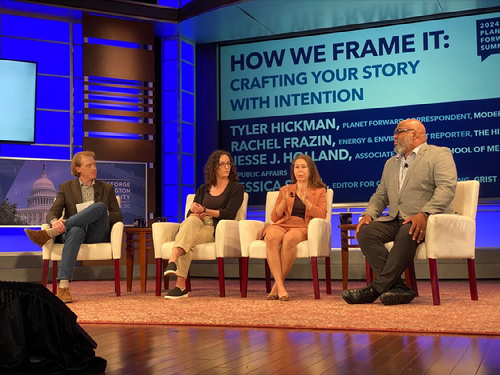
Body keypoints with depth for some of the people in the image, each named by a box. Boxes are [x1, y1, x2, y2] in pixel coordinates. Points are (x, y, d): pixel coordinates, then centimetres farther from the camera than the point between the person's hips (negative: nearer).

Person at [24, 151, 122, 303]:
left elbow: (118, 217, 14)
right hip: (76, 230, -1)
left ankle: (48, 234, -39)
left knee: (100, 206, -31)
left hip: (98, 234, 1)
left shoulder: (107, 188, 19)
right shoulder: (66, 187, 16)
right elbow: (52, 212, 4)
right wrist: (55, 221, -22)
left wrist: (103, 214, -9)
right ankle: (63, 286, -54)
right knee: (76, 231, -41)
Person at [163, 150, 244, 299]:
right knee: (191, 220, -36)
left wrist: (205, 211, -13)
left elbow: (229, 213, -4)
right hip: (198, 224, 3)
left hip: (216, 230, -3)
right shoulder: (203, 189, 23)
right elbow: (189, 213, 16)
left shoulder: (236, 188, 10)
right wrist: (196, 213, -9)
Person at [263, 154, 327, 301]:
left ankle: (277, 284, -27)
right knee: (272, 237, -37)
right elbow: (274, 217, 17)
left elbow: (322, 216, 3)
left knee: (289, 238, -40)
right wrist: (284, 201, 0)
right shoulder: (285, 190, 25)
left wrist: (305, 201, -9)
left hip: (302, 227, -2)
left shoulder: (319, 191, 19)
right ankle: (280, 287, -39)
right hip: (281, 225, 2)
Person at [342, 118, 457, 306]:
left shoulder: (439, 155, 3)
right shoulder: (391, 163, 26)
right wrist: (369, 214, 1)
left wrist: (425, 213, -28)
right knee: (365, 232, -21)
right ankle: (398, 287, -27)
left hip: (429, 220, -6)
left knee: (406, 234, -38)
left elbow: (447, 187, -12)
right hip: (396, 220, 6)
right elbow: (380, 195, 24)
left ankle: (377, 288, -30)